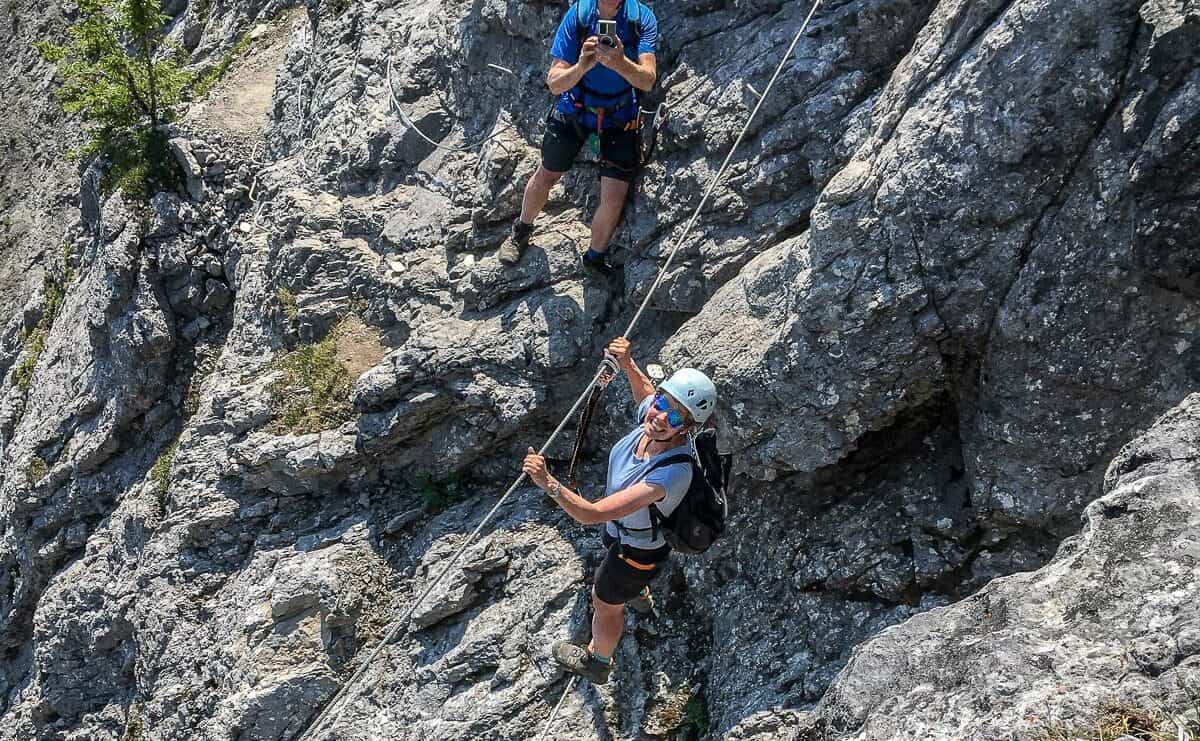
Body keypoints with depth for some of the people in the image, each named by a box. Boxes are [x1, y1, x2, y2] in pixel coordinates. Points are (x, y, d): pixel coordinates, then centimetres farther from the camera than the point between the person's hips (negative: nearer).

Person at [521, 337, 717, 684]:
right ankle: (637, 590, 79)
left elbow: (593, 514, -50)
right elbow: (644, 389, 2)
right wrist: (627, 364, -17)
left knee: (605, 604, 23)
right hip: (622, 526, 7)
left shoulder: (670, 473, -49)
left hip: (638, 549, -7)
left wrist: (548, 483, -61)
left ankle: (598, 662, 57)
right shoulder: (652, 412, -28)